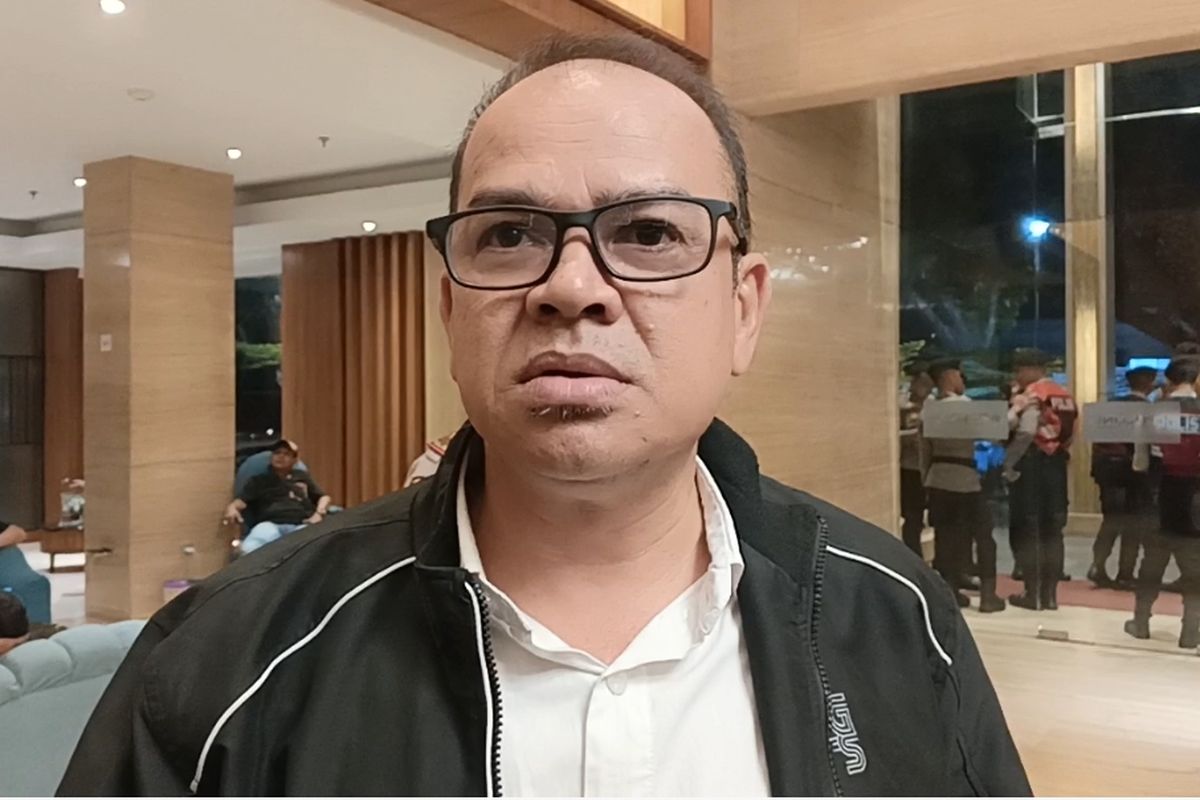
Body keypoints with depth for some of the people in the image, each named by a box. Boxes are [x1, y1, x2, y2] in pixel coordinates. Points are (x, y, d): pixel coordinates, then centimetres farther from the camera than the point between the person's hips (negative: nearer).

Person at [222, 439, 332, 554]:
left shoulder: (302, 477, 33)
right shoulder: (259, 481, 29)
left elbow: (324, 497, 28)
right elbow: (241, 501, 15)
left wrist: (319, 513, 4)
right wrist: (232, 509, -11)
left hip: (300, 525, 1)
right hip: (270, 524, -1)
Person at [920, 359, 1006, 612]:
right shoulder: (964, 404, -9)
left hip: (937, 479, 5)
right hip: (965, 478, -5)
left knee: (945, 536, 8)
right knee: (983, 535, 4)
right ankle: (988, 594, 2)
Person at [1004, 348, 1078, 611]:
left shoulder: (1030, 395, -11)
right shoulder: (1065, 396, 13)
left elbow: (1025, 433, -21)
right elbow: (1070, 434, 9)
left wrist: (1008, 463, -14)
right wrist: (1059, 455, 14)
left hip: (1031, 464, -7)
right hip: (1056, 464, 7)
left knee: (1027, 530, 1)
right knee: (1052, 530, 10)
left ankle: (1033, 593, 4)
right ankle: (1050, 592, 14)